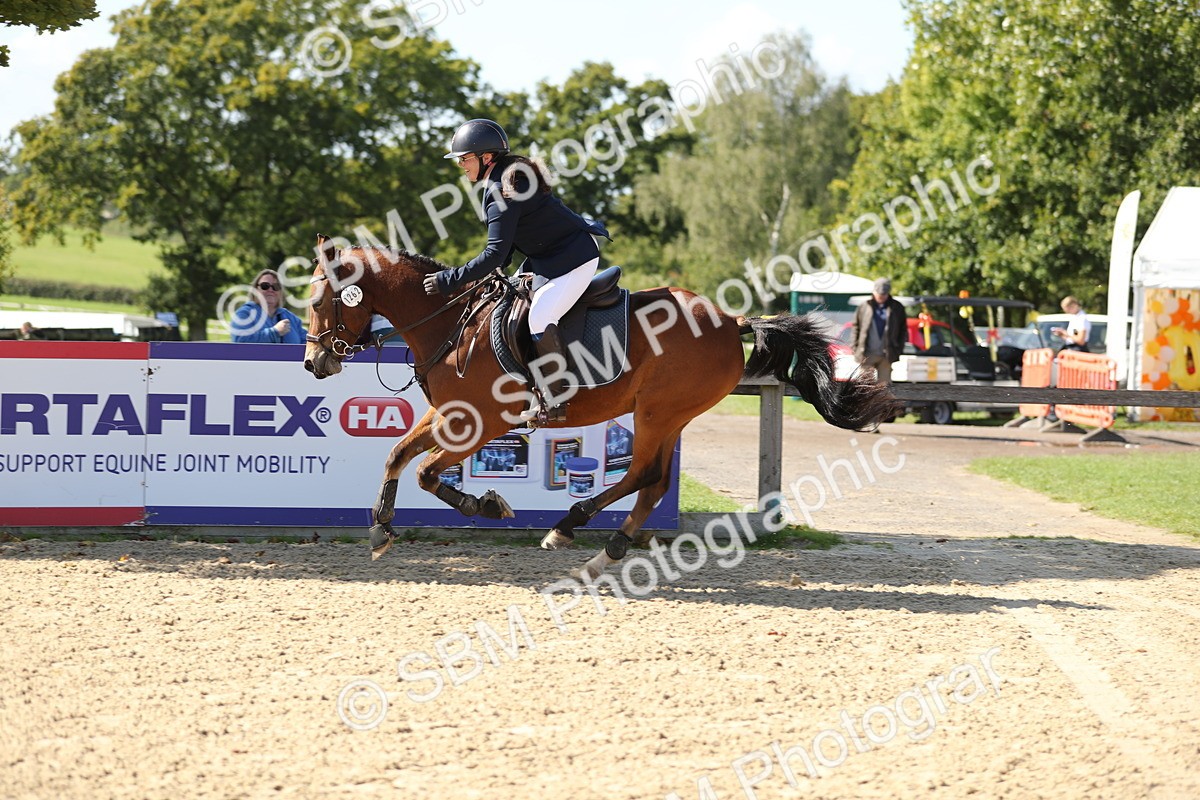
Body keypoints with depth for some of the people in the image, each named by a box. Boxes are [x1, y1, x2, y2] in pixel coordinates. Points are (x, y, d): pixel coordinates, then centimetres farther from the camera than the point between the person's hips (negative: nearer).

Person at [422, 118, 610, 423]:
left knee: (539, 319, -23)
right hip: (550, 259, 12)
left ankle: (554, 401, -20)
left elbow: (495, 254, -26)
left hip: (574, 259, -12)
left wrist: (450, 280, -22)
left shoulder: (501, 192, -22)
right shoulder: (511, 177, 10)